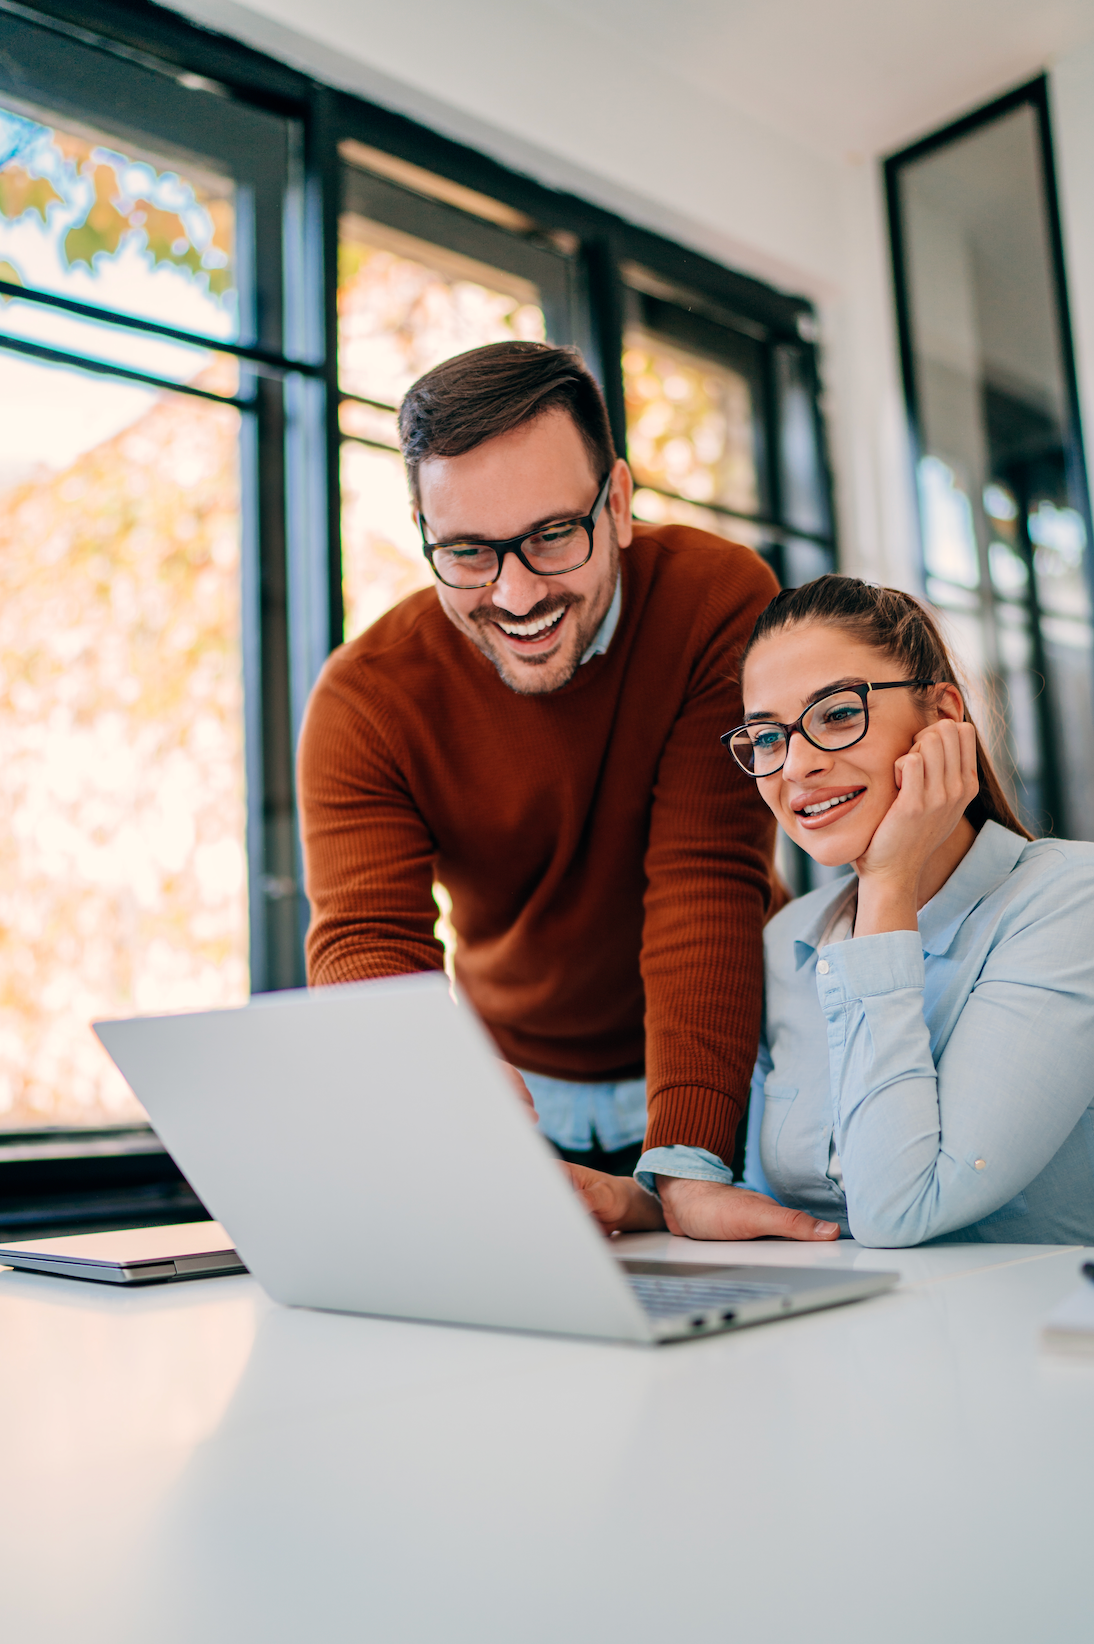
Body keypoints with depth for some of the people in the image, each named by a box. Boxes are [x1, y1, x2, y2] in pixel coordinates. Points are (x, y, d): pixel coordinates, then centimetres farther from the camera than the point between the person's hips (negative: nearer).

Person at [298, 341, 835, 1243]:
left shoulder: (722, 600, -16)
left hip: (721, 1076, -2)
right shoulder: (363, 700, -13)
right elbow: (368, 948, -20)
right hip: (521, 1094, 3)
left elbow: (706, 889, -20)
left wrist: (682, 1164, -30)